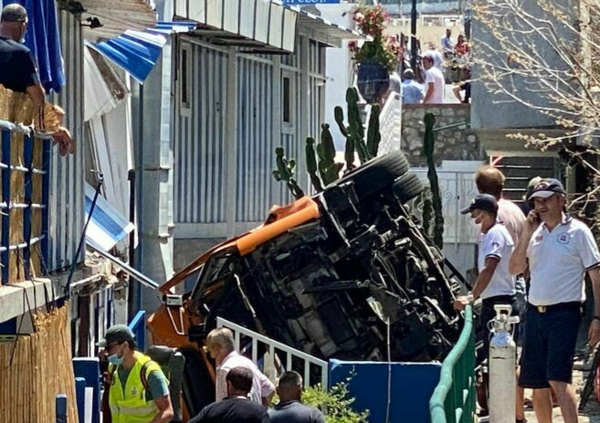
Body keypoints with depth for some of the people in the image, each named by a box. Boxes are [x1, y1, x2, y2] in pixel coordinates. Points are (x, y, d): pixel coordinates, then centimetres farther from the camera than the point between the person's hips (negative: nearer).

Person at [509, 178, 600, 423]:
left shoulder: (578, 232, -3)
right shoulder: (535, 233, 13)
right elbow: (515, 268, 7)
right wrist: (526, 235, -4)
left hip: (564, 313, -6)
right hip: (535, 312, 6)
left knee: (558, 378, -18)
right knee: (537, 383, 8)